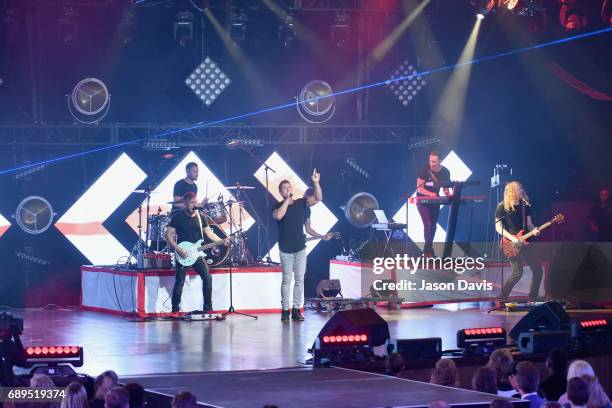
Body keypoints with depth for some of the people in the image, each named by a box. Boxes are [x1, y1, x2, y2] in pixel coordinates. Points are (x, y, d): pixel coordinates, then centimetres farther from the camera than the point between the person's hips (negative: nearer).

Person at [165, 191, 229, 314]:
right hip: (183, 255, -4)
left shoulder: (201, 217, 9)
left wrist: (222, 241, -6)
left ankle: (207, 308, 2)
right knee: (179, 282, -6)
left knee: (207, 278, -6)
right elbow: (168, 235, -6)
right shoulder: (178, 217, -5)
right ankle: (175, 310, 6)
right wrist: (178, 249, -16)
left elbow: (209, 233, 10)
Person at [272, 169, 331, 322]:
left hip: (300, 248, 2)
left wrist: (316, 183, -26)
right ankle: (285, 310, 4)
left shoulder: (302, 203, 2)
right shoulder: (278, 206, -3)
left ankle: (296, 309, 7)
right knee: (286, 279, 0)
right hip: (285, 249, -2)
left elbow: (318, 198, -11)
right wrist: (287, 200, -20)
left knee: (299, 279, 2)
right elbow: (278, 216, -26)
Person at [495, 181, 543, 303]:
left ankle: (532, 299, 12)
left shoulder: (525, 206, 11)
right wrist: (513, 238, -19)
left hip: (524, 243, 6)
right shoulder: (502, 207, -5)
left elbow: (529, 224, 14)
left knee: (538, 268, 2)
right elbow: (498, 227, -8)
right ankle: (502, 299, -3)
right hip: (511, 244, -6)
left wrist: (534, 230, -10)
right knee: (517, 273, -15)